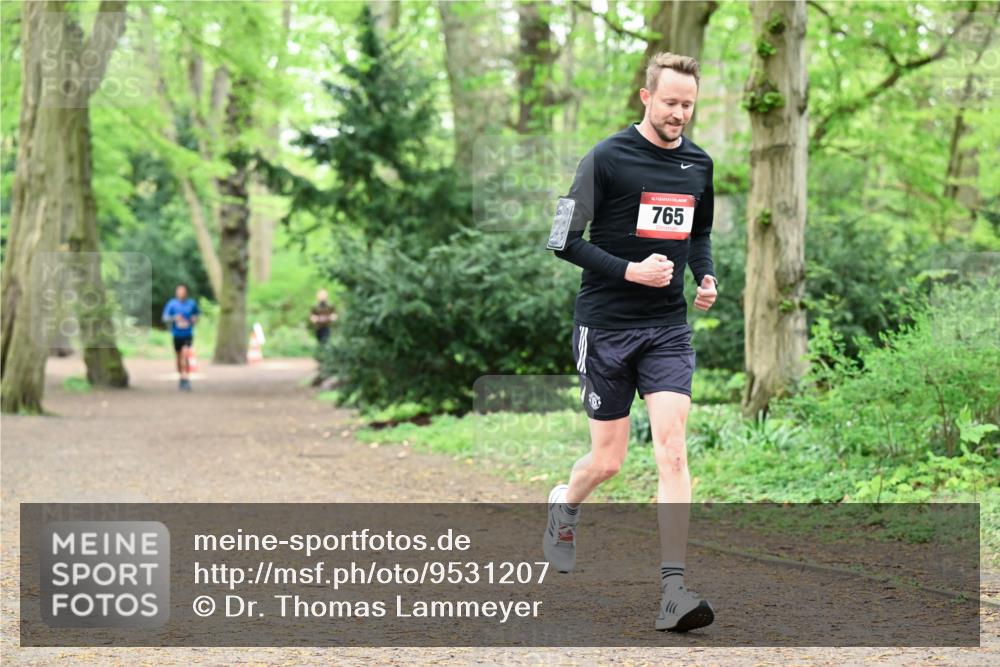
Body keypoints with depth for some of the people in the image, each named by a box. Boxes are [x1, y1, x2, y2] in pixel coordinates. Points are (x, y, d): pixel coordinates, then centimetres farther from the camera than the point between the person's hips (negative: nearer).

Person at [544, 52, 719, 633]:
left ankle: (673, 591, -14)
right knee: (608, 460, 5)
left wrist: (707, 275, 5)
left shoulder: (699, 164, 7)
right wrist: (629, 271, -19)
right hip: (606, 324, -3)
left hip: (669, 328, 3)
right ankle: (565, 506, 41)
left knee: (672, 449, -12)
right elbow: (567, 240, -8)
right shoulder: (608, 158, -9)